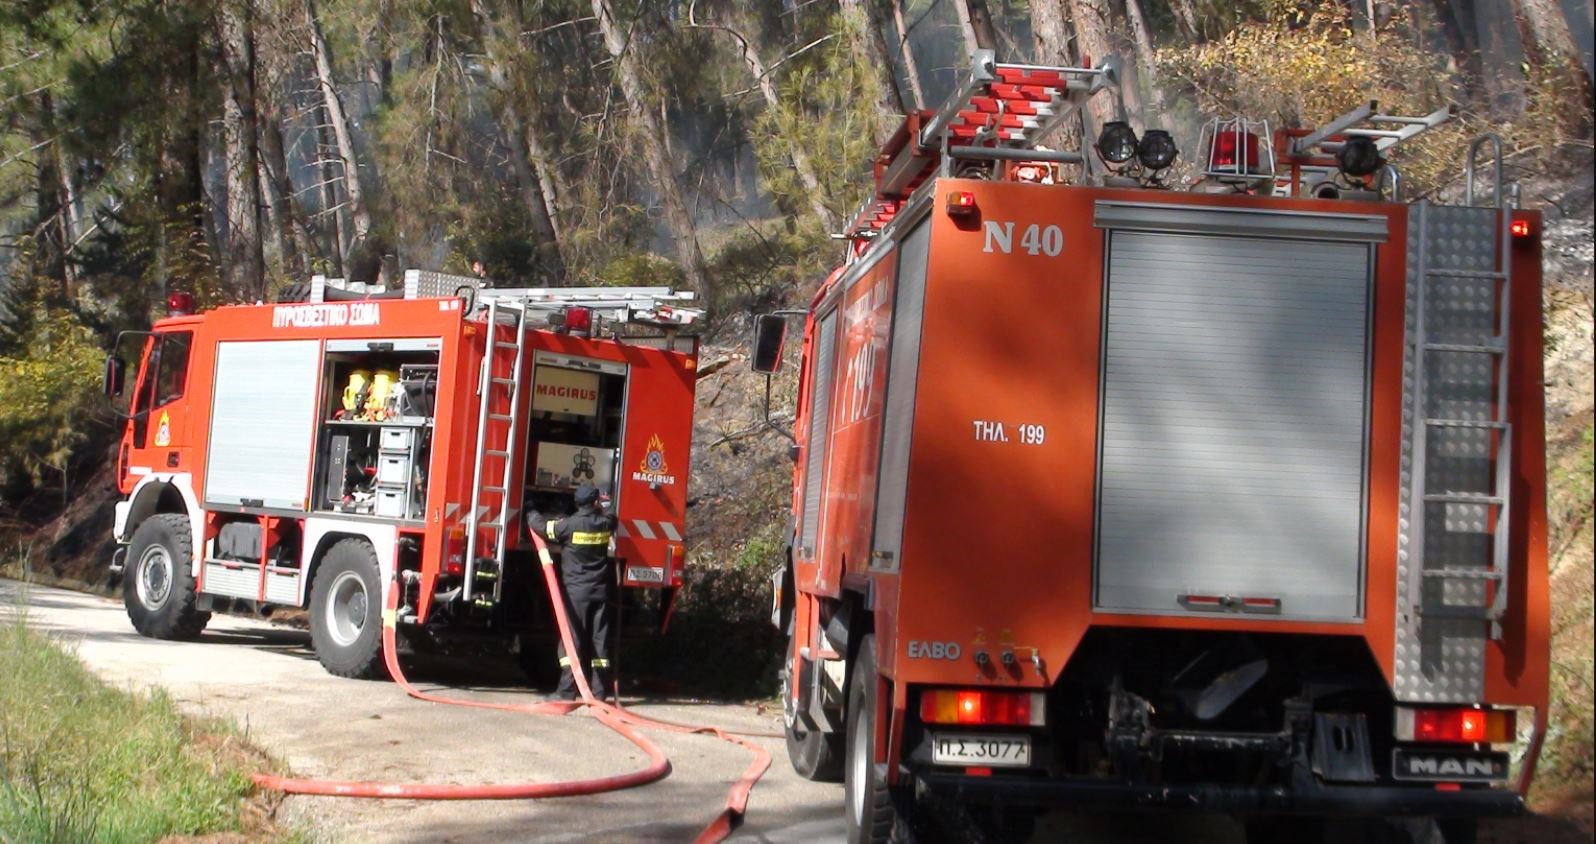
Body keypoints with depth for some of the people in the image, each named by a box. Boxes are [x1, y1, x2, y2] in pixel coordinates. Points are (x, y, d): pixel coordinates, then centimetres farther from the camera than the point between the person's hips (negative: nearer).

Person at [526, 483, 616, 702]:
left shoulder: (570, 524, -10)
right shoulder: (606, 523, 3)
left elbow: (542, 526, 0)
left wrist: (532, 515, 21)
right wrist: (600, 509, 45)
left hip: (576, 591, -3)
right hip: (601, 592, 3)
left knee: (571, 639, -2)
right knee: (599, 640, 6)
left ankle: (567, 690, -6)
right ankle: (599, 691, 6)